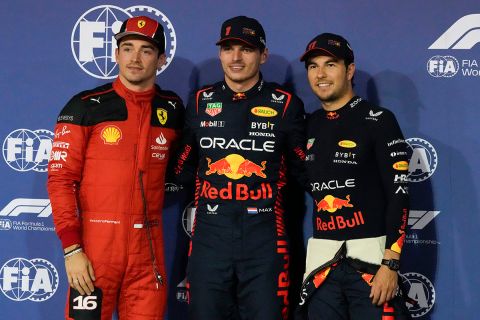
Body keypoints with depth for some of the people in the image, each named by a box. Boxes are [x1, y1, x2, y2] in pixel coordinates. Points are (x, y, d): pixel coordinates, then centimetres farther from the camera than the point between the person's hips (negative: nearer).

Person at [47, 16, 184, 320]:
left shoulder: (173, 109, 9)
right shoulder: (86, 106, -2)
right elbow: (60, 179, -5)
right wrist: (71, 248, -11)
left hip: (149, 247, 3)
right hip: (96, 243, -3)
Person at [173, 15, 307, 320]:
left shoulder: (286, 103, 4)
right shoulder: (201, 101, 10)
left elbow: (304, 168, 11)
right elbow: (183, 167, 19)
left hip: (265, 238, -2)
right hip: (210, 236, 2)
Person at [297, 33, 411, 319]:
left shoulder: (378, 120, -5)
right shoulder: (308, 126, 11)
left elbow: (398, 195, -10)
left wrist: (390, 263, -17)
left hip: (370, 256, -5)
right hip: (321, 260, 5)